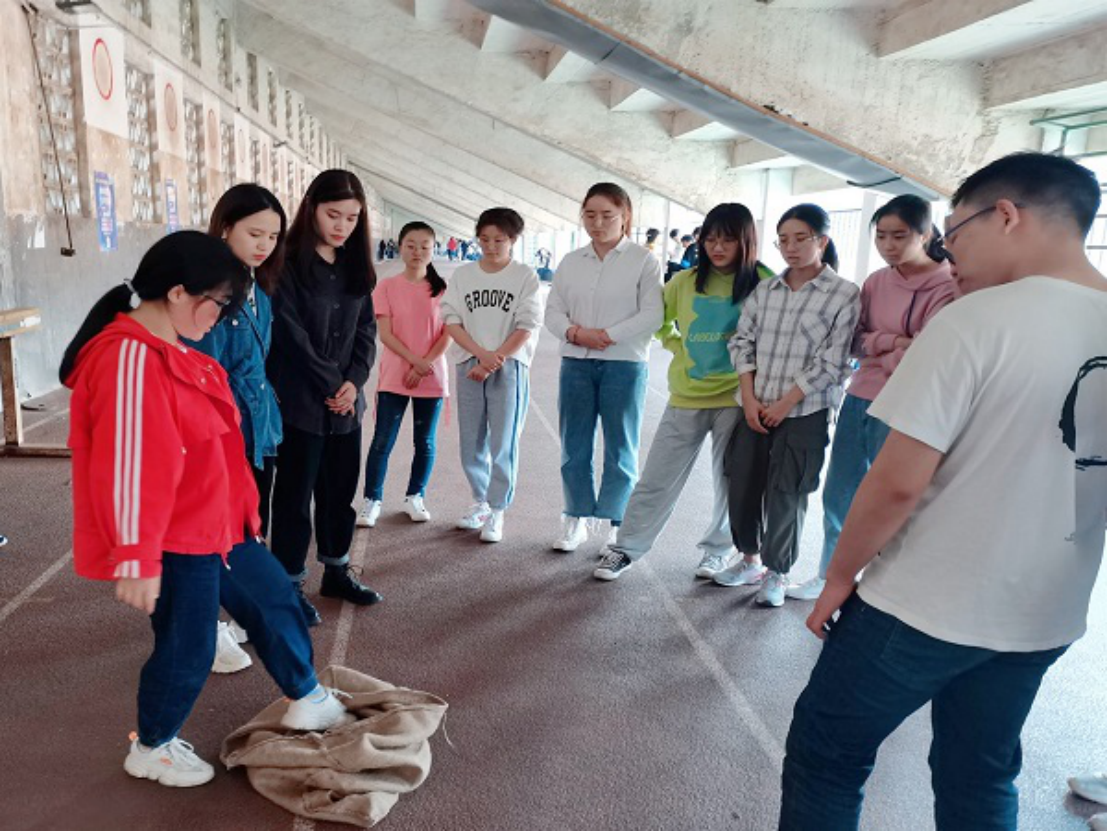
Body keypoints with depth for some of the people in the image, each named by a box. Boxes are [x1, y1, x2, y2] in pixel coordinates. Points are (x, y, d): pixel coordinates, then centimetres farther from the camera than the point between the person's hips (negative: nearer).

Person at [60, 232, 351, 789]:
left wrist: (241, 509, 26)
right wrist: (135, 560, -26)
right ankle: (151, 751, 32)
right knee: (188, 649, 6)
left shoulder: (172, 350, 9)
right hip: (173, 540, -10)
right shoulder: (130, 359, -25)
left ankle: (308, 702, 37)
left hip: (218, 525, 10)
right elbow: (127, 468, -28)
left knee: (275, 603, 18)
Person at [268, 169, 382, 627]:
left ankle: (336, 571, 32)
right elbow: (291, 335, -14)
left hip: (346, 402, 6)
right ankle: (290, 584, 18)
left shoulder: (356, 268, 10)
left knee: (341, 490, 16)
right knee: (295, 494, 4)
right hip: (300, 401, -6)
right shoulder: (288, 265, -10)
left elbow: (366, 330, 7)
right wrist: (330, 387, -11)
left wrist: (354, 381, -7)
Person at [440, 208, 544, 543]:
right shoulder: (463, 275, 7)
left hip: (509, 367, -3)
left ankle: (497, 510, 8)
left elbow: (526, 327, -6)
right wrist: (481, 354, -13)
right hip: (468, 365, 3)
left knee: (503, 443, -2)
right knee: (471, 442, 8)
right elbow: (451, 321, 2)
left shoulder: (525, 276, -1)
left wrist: (493, 362, -11)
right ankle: (480, 501, 25)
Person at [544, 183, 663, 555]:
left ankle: (616, 525, 17)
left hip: (624, 364, -4)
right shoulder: (571, 262, 10)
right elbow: (553, 310, 7)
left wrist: (607, 335, -16)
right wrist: (574, 332, -13)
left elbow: (652, 315, -10)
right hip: (576, 363, 4)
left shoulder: (642, 261, -2)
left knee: (620, 450, 5)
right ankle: (576, 519, 22)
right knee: (574, 447, 9)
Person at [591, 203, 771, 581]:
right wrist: (678, 346, 5)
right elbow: (656, 317, 17)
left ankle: (717, 549, 33)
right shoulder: (686, 281, 2)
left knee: (730, 481, 12)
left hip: (735, 399, -2)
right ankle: (626, 549, 19)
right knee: (656, 479, 7)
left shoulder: (763, 283, -6)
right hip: (686, 397, 2)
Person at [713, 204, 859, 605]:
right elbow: (743, 342, 7)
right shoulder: (764, 290, 7)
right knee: (742, 487, 8)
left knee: (785, 496, 0)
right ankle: (749, 559, 29)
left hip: (805, 412, -4)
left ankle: (777, 573, 20)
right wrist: (749, 398, -5)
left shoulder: (844, 294, -6)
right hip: (755, 408, 4)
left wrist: (785, 403, -10)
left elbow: (832, 362, -10)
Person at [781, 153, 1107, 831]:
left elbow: (898, 483, -21)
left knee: (826, 757, 11)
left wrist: (840, 577, -8)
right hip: (1046, 620, 7)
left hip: (923, 607, -7)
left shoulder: (978, 319, -19)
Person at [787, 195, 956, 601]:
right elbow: (853, 341, 3)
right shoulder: (875, 282, 8)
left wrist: (872, 349, -6)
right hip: (857, 401, 6)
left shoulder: (947, 288, -12)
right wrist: (892, 342, -13)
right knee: (837, 496, 15)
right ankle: (827, 575, 33)